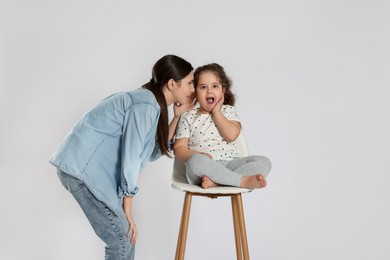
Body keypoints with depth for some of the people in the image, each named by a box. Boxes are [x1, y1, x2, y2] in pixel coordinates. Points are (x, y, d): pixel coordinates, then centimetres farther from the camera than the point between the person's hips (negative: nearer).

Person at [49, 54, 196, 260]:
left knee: (125, 235, 13)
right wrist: (127, 210, -10)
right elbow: (130, 158, -18)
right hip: (83, 166, -10)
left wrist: (177, 116, 12)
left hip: (87, 165, 10)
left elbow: (154, 152, 14)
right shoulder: (147, 105, -17)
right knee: (122, 240, -6)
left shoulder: (150, 102, 13)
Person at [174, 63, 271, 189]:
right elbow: (179, 148, 3)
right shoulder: (188, 117, 9)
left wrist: (216, 112, -1)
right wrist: (198, 156, -15)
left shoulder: (228, 111, 13)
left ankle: (215, 181, -32)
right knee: (195, 161, -38)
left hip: (229, 164, 3)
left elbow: (231, 135, -6)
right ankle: (244, 181, -28)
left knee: (263, 162, -20)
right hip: (203, 168, -2)